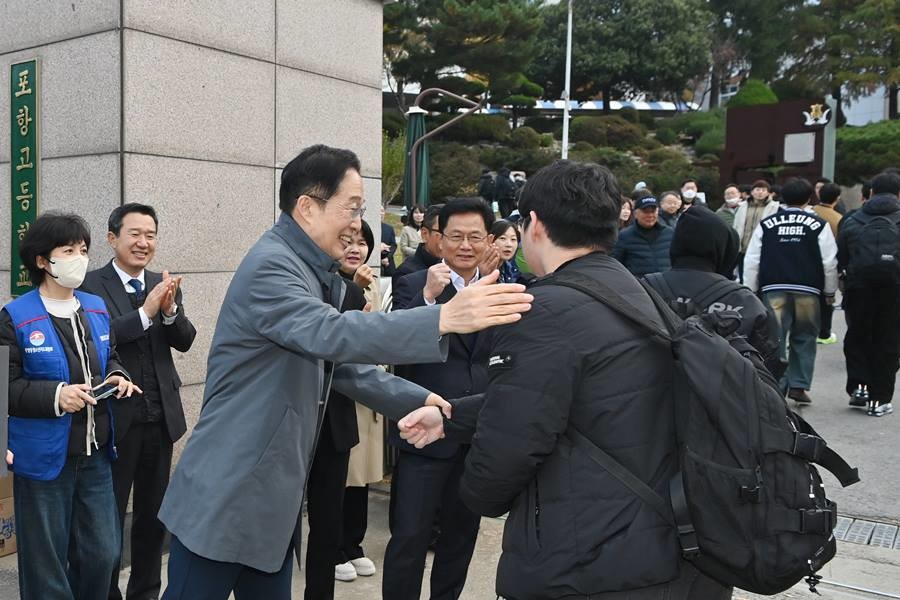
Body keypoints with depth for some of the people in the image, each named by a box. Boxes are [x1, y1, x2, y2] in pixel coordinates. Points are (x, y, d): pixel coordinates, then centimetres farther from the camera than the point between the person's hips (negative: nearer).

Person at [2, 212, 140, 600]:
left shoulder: (97, 308, 7)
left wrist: (117, 378, -2)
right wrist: (55, 396, -24)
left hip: (95, 454, 5)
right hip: (44, 458, -5)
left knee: (104, 554, 13)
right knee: (46, 564, 9)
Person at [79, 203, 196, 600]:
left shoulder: (165, 285, 6)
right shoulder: (92, 285, -9)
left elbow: (185, 341, -3)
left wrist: (170, 310, -21)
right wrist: (145, 312, -28)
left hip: (160, 417, 5)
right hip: (116, 418, -5)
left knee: (153, 515, 16)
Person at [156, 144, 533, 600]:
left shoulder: (319, 274, 11)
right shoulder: (270, 266, -19)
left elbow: (342, 362, 14)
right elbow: (331, 334, -35)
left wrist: (418, 400, 3)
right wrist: (444, 318, -44)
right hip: (226, 495, -9)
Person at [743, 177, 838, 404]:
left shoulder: (766, 224, 4)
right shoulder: (818, 225, 1)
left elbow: (751, 261, 5)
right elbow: (830, 262, 2)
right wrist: (830, 291, 14)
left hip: (774, 289, 0)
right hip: (807, 291, 0)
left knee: (775, 340, 2)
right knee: (804, 339, 12)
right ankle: (798, 386, 11)